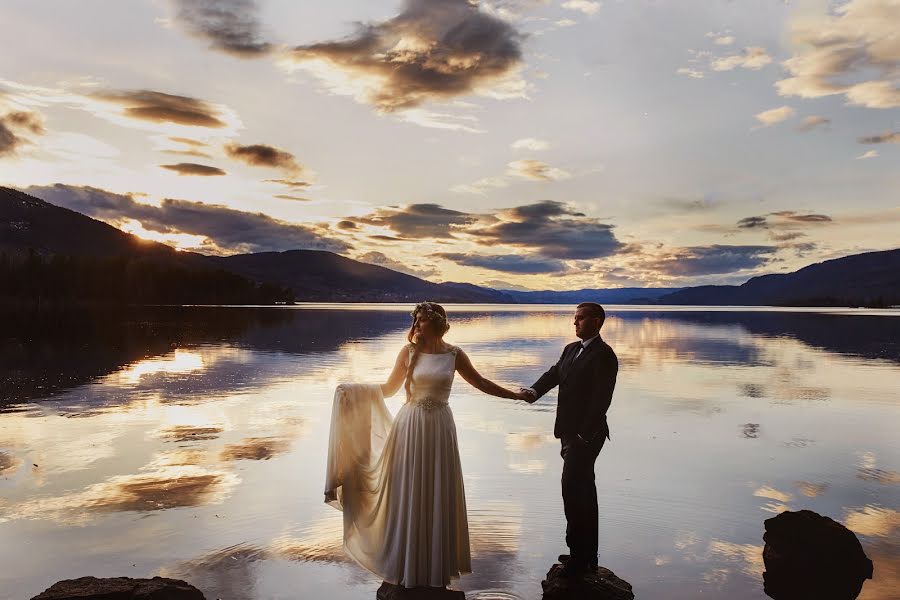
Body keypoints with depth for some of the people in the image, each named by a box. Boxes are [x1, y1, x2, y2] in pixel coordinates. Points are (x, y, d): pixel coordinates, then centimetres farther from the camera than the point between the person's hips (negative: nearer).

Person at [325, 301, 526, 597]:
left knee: (438, 497, 7)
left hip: (439, 428, 1)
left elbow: (480, 382, 11)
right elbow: (389, 388, 4)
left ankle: (435, 569, 24)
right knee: (406, 497, 5)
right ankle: (400, 572, 18)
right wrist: (352, 389, -7)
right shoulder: (409, 351, -1)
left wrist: (516, 395, 13)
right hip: (410, 427, -1)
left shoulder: (454, 354, 0)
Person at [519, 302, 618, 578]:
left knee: (573, 490, -8)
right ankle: (587, 555, 28)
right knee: (583, 490, 16)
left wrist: (582, 436, -20)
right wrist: (534, 391, -15)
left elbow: (601, 400, -18)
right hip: (571, 431, 9)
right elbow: (553, 374, 6)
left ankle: (579, 557, 4)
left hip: (586, 434, -9)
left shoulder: (604, 355, -14)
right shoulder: (571, 349, 13)